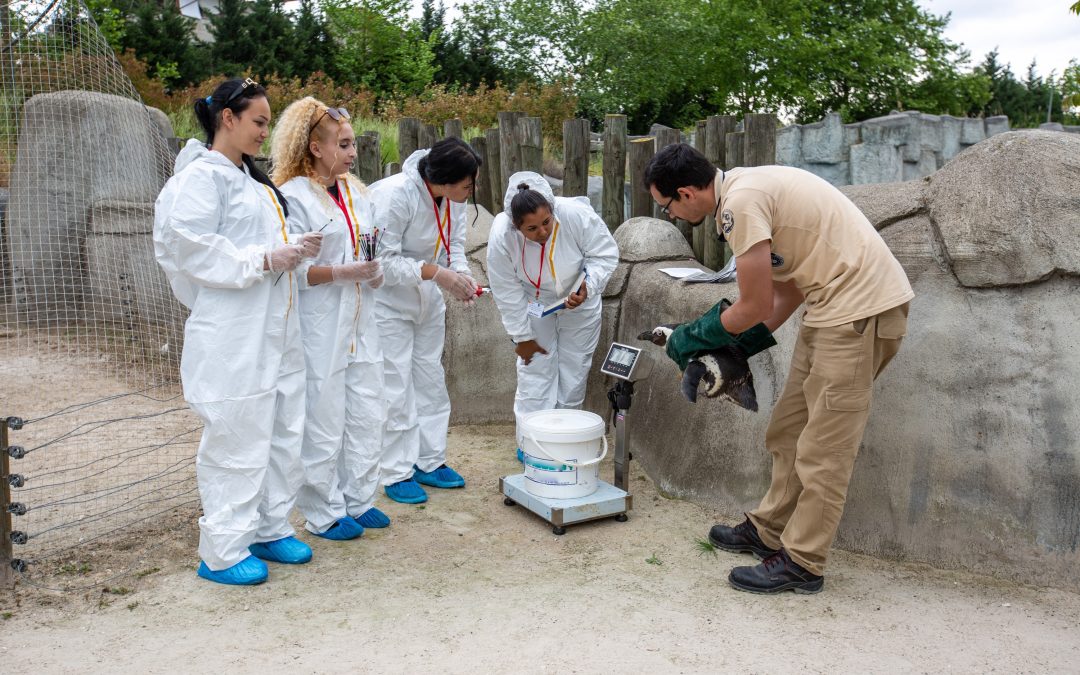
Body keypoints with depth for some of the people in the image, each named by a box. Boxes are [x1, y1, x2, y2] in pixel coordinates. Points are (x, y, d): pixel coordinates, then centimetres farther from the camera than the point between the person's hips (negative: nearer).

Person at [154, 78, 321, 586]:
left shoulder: (250, 179, 18)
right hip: (232, 337, -9)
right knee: (236, 440, -2)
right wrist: (263, 260, -20)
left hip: (275, 329, 9)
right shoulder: (200, 177, -10)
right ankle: (222, 553, 11)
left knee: (282, 434, 14)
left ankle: (270, 529, 29)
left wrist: (293, 250, 5)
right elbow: (190, 249, -20)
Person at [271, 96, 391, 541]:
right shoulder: (293, 196, -11)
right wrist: (342, 273, -20)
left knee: (367, 415, 13)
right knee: (323, 421, 1)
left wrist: (375, 271, 4)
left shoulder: (355, 190, 13)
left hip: (360, 324, 8)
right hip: (319, 329, -8)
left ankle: (358, 500, 29)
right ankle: (324, 514, 17)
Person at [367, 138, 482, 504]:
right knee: (396, 389, -4)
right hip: (388, 300, -7)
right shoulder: (394, 195, -28)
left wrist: (460, 274, -18)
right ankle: (397, 473, 11)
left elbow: (454, 243, 3)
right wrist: (432, 272, -35)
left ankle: (430, 462, 27)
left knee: (432, 381, 13)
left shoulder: (454, 199, -6)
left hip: (428, 300, 8)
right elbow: (383, 260, -28)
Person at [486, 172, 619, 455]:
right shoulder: (501, 236, -32)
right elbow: (507, 292, -20)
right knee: (535, 370, -3)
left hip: (578, 302, 1)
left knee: (574, 369, 8)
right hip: (534, 303, -1)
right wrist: (522, 336, -13)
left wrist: (587, 287, -35)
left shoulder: (576, 214, -35)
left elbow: (606, 254, -19)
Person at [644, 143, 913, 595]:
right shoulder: (743, 188, 11)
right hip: (836, 307, 10)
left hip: (861, 308, -10)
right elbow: (787, 288, 15)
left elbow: (754, 309, -15)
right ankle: (768, 531, 29)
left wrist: (693, 337, 1)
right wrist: (736, 351, 13)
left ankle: (800, 564, 9)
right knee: (788, 431, 16)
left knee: (822, 447, -2)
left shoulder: (740, 203, -20)